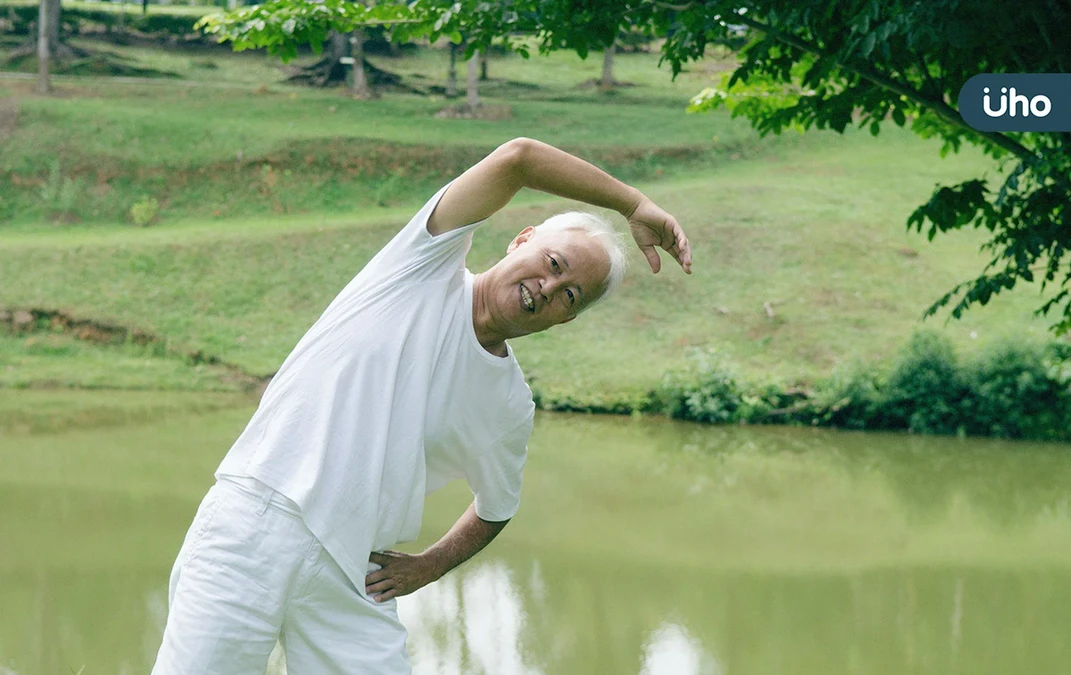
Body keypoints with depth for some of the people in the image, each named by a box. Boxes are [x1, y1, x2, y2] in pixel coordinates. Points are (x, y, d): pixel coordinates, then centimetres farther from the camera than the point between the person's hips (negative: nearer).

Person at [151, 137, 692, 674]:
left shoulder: (511, 408, 12)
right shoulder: (431, 266, 2)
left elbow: (496, 509, 28)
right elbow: (516, 157, -11)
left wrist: (429, 567, 11)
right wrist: (633, 204, -5)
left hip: (352, 575, 4)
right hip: (252, 524, -4)